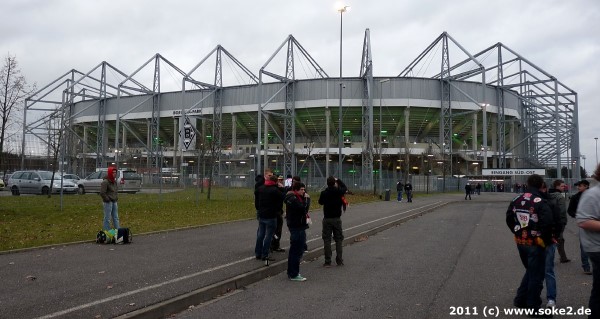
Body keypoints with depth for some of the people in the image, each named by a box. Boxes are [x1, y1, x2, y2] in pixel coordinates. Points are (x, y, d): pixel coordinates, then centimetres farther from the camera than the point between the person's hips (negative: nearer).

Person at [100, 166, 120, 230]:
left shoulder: (114, 181, 11)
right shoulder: (105, 182, -15)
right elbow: (102, 193, -20)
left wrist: (116, 198, 12)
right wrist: (107, 199, -14)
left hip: (114, 202, 9)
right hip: (108, 202, -9)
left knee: (116, 218, 12)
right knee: (107, 218, -2)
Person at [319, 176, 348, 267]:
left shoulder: (324, 193, -9)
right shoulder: (338, 191, -9)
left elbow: (320, 202, 9)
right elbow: (345, 188, 13)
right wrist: (338, 180, 22)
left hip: (327, 219, 0)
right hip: (337, 218, 1)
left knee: (327, 240, 4)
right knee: (339, 239, 11)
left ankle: (327, 261, 3)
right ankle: (339, 260, 13)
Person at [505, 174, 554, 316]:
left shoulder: (517, 200, 4)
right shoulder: (541, 202, -18)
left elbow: (509, 218, 11)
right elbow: (547, 223, -26)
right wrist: (546, 239, -12)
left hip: (520, 241, 7)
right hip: (535, 243, -7)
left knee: (530, 270, 24)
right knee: (536, 275, 6)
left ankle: (520, 299, 26)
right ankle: (533, 306, 14)